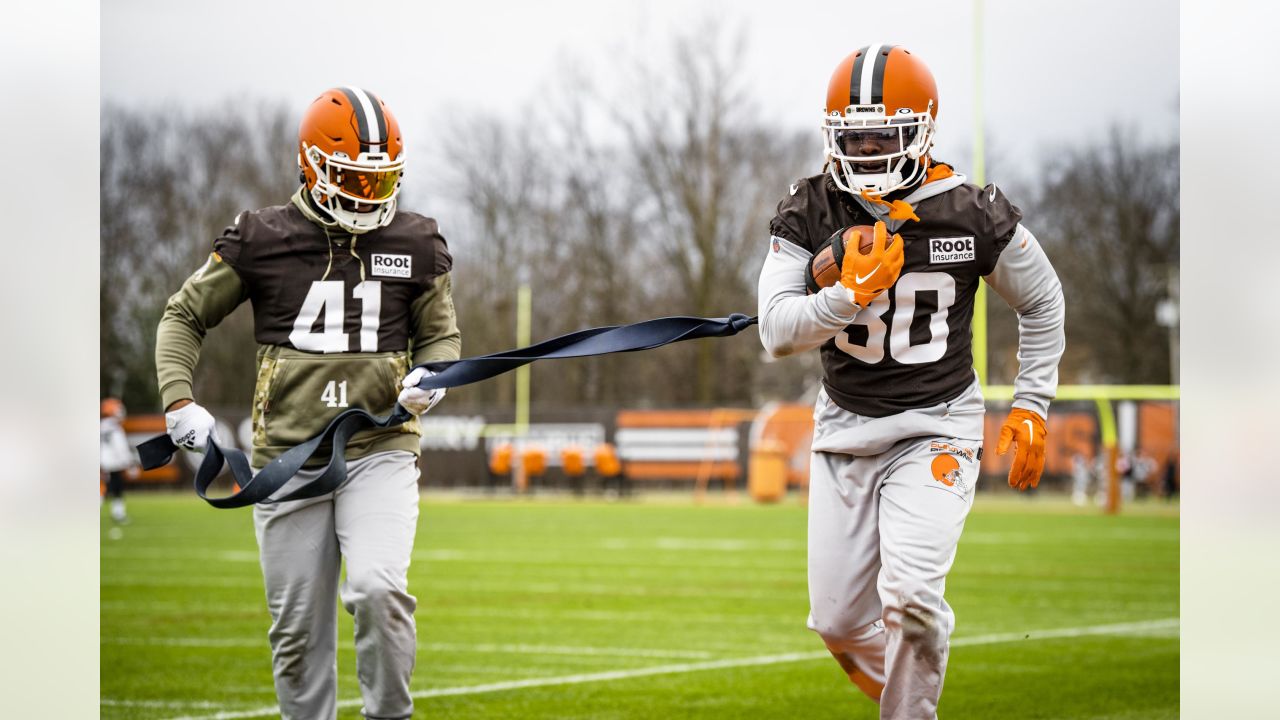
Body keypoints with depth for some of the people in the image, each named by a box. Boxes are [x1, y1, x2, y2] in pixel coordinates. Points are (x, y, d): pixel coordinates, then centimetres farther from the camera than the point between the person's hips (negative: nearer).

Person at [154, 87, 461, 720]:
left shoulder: (413, 245, 5)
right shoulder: (262, 240, 0)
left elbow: (440, 334, 18)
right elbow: (185, 316, 11)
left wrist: (432, 377, -5)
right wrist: (180, 401, -3)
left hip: (379, 450, 0)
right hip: (288, 454, 0)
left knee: (377, 589, -22)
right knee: (298, 627, 3)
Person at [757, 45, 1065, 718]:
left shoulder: (973, 214, -11)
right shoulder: (808, 213, -7)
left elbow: (1042, 303, 7)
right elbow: (775, 331, -16)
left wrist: (1031, 405, 3)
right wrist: (849, 295, -31)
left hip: (935, 427, -3)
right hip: (844, 427, 3)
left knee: (910, 598, -23)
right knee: (838, 623, 6)